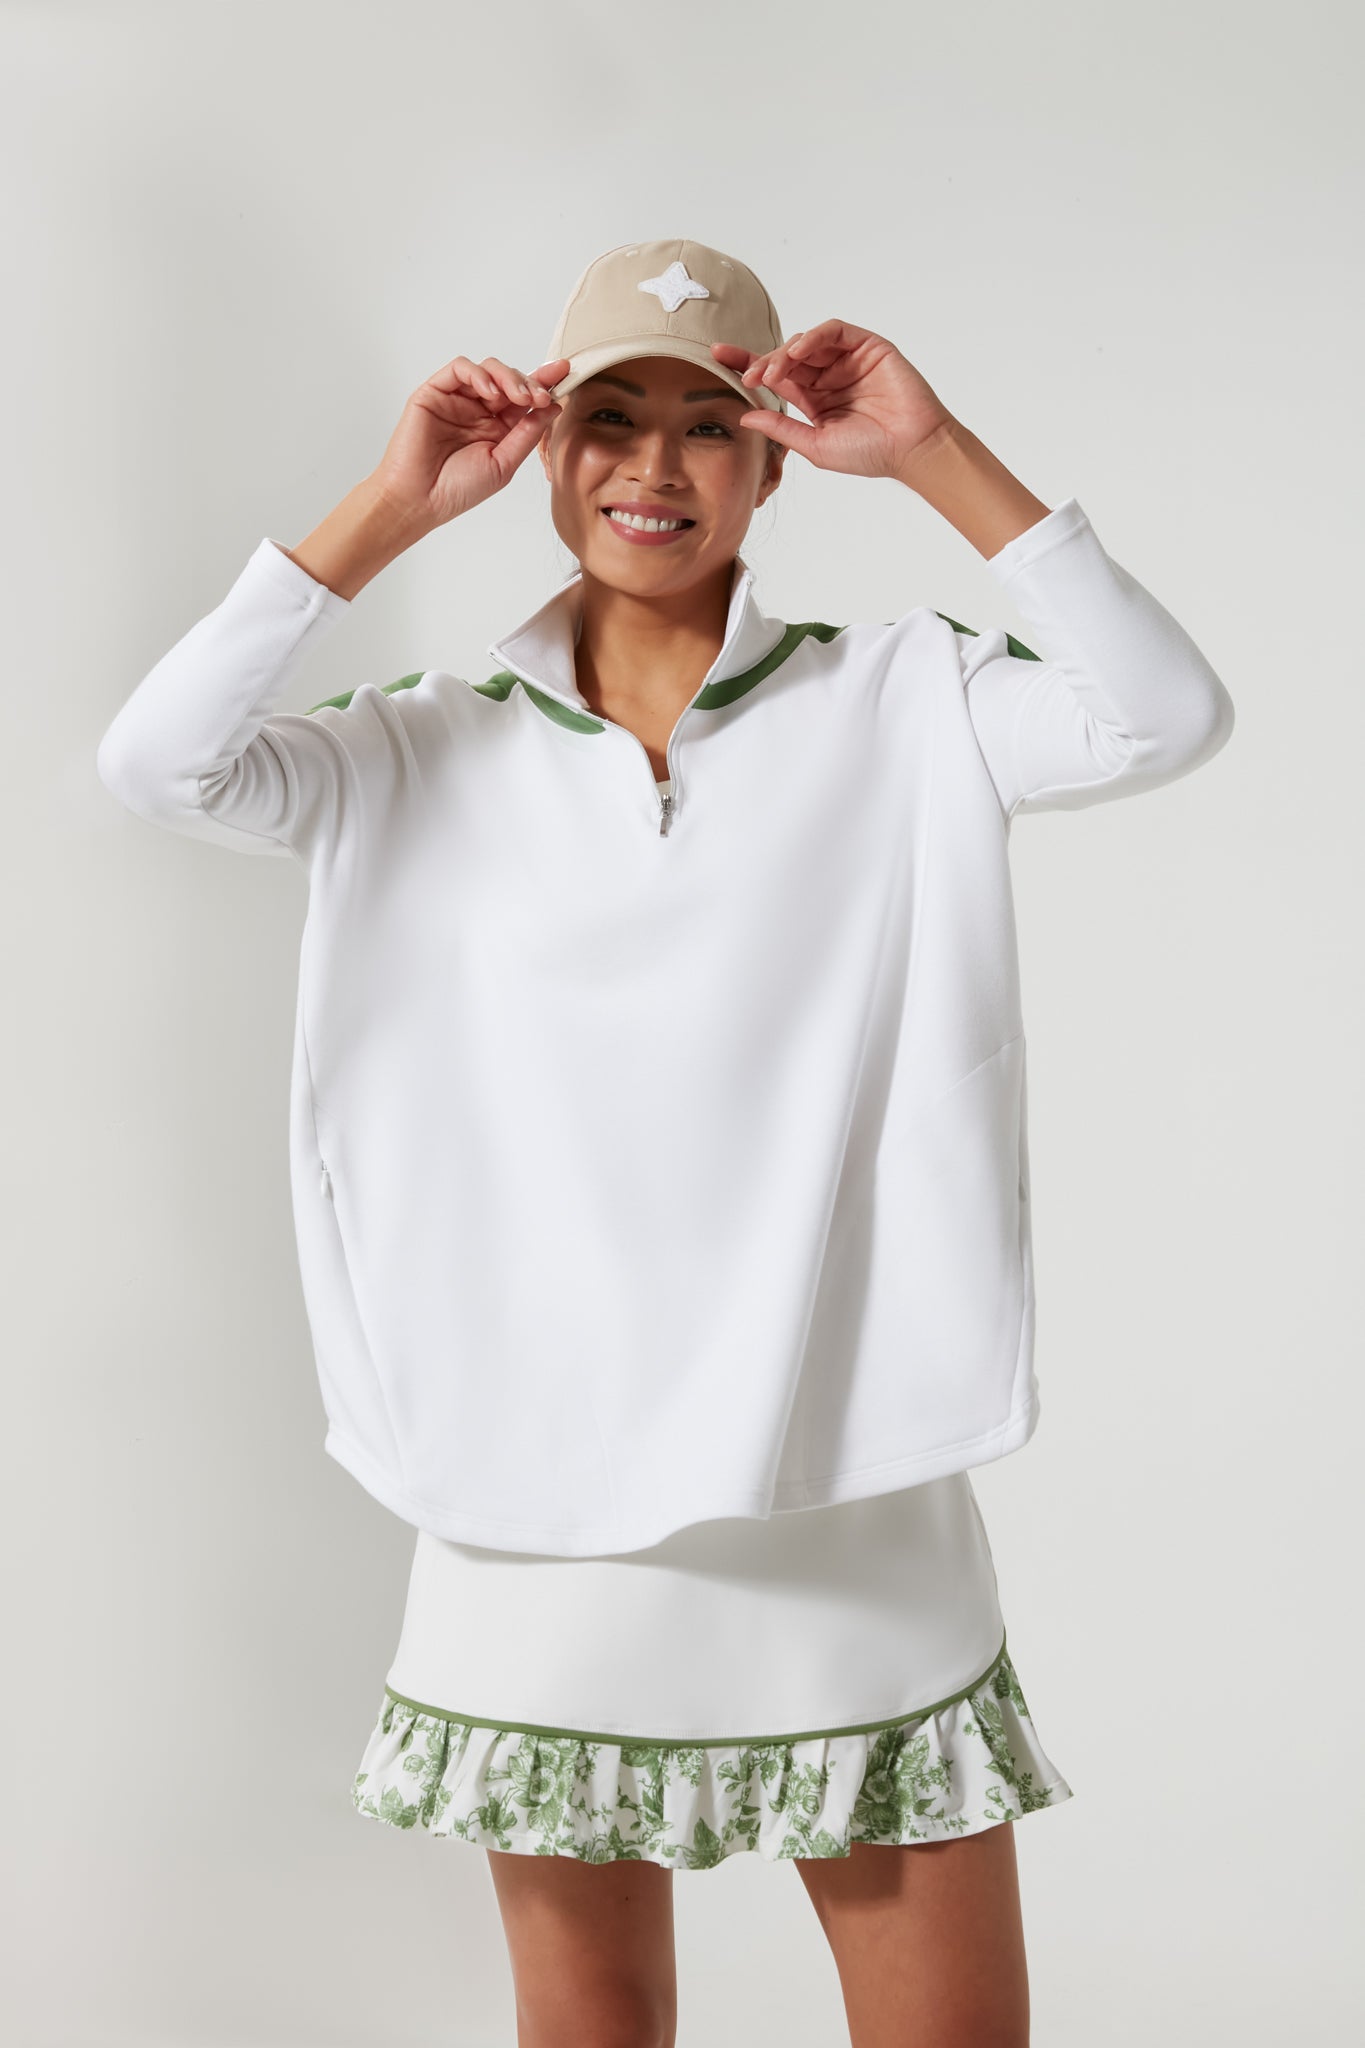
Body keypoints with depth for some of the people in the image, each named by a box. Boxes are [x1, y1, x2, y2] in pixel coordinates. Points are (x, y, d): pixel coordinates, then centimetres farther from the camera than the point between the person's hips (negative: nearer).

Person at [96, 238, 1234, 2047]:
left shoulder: (898, 710, 1)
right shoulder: (438, 756, 5)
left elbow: (1167, 717, -13)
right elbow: (159, 764, -8)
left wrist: (937, 456, -12)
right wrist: (390, 512, -8)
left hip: (848, 1499, -1)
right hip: (541, 1498, 1)